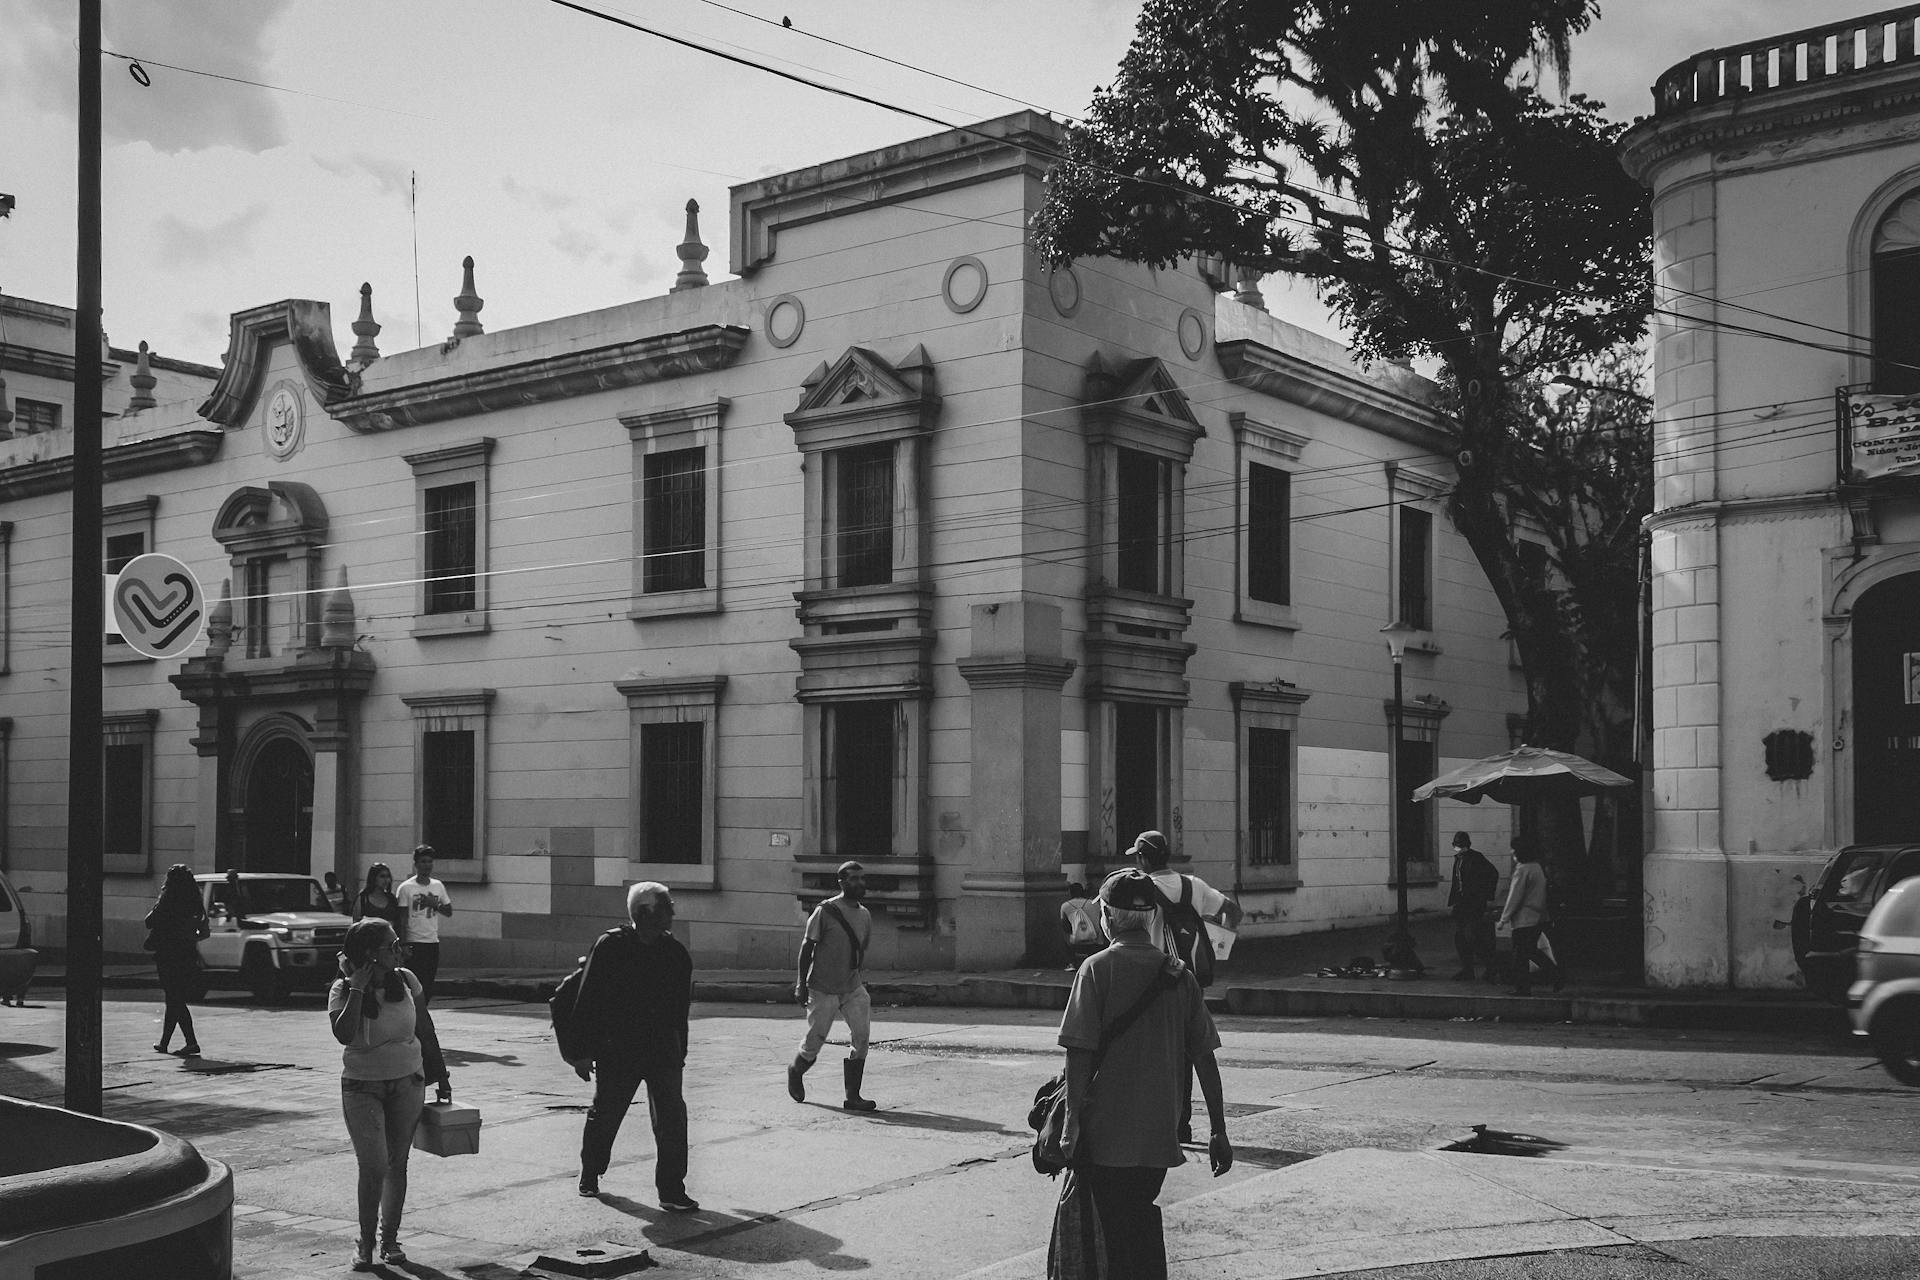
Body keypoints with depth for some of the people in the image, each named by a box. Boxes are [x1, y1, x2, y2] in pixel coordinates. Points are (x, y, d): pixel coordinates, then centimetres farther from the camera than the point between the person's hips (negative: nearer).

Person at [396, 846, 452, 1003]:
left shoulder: (438, 886, 10)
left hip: (433, 942, 5)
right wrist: (404, 945, -12)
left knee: (428, 986, 6)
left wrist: (434, 904, -6)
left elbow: (449, 912, 14)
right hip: (414, 943, -5)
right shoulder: (406, 887, -5)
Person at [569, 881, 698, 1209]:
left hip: (663, 1049, 3)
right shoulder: (610, 946, -8)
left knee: (671, 1116, -7)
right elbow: (587, 1002, -6)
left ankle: (672, 1191, -2)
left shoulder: (675, 952, 6)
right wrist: (584, 1050, -7)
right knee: (605, 1113, 11)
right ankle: (589, 1176, 35)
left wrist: (679, 1053, 15)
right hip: (616, 1048, -3)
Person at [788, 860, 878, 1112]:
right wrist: (801, 983, -11)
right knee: (815, 1041, 4)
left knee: (862, 1036, -10)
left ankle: (853, 1097, -6)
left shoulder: (865, 915, 7)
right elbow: (807, 946, -8)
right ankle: (796, 1072, 36)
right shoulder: (825, 911, -11)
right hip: (822, 989, -5)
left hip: (853, 987, 5)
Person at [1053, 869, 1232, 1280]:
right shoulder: (1179, 976, 4)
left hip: (1107, 1130, -4)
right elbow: (1204, 1057, 3)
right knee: (1143, 1213, 21)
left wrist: (1073, 1119, -11)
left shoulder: (1097, 968, -8)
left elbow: (1080, 1050, -14)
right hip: (1161, 1132, 4)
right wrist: (1218, 1131, 8)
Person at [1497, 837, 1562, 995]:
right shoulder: (1537, 867, 11)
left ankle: (1522, 988, 6)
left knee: (1520, 955, 1)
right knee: (1531, 951, 19)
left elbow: (1514, 897, -18)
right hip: (1539, 916, 9)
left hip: (1524, 919, -9)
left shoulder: (1522, 870, -18)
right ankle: (1557, 976, 13)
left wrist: (1504, 919, -12)